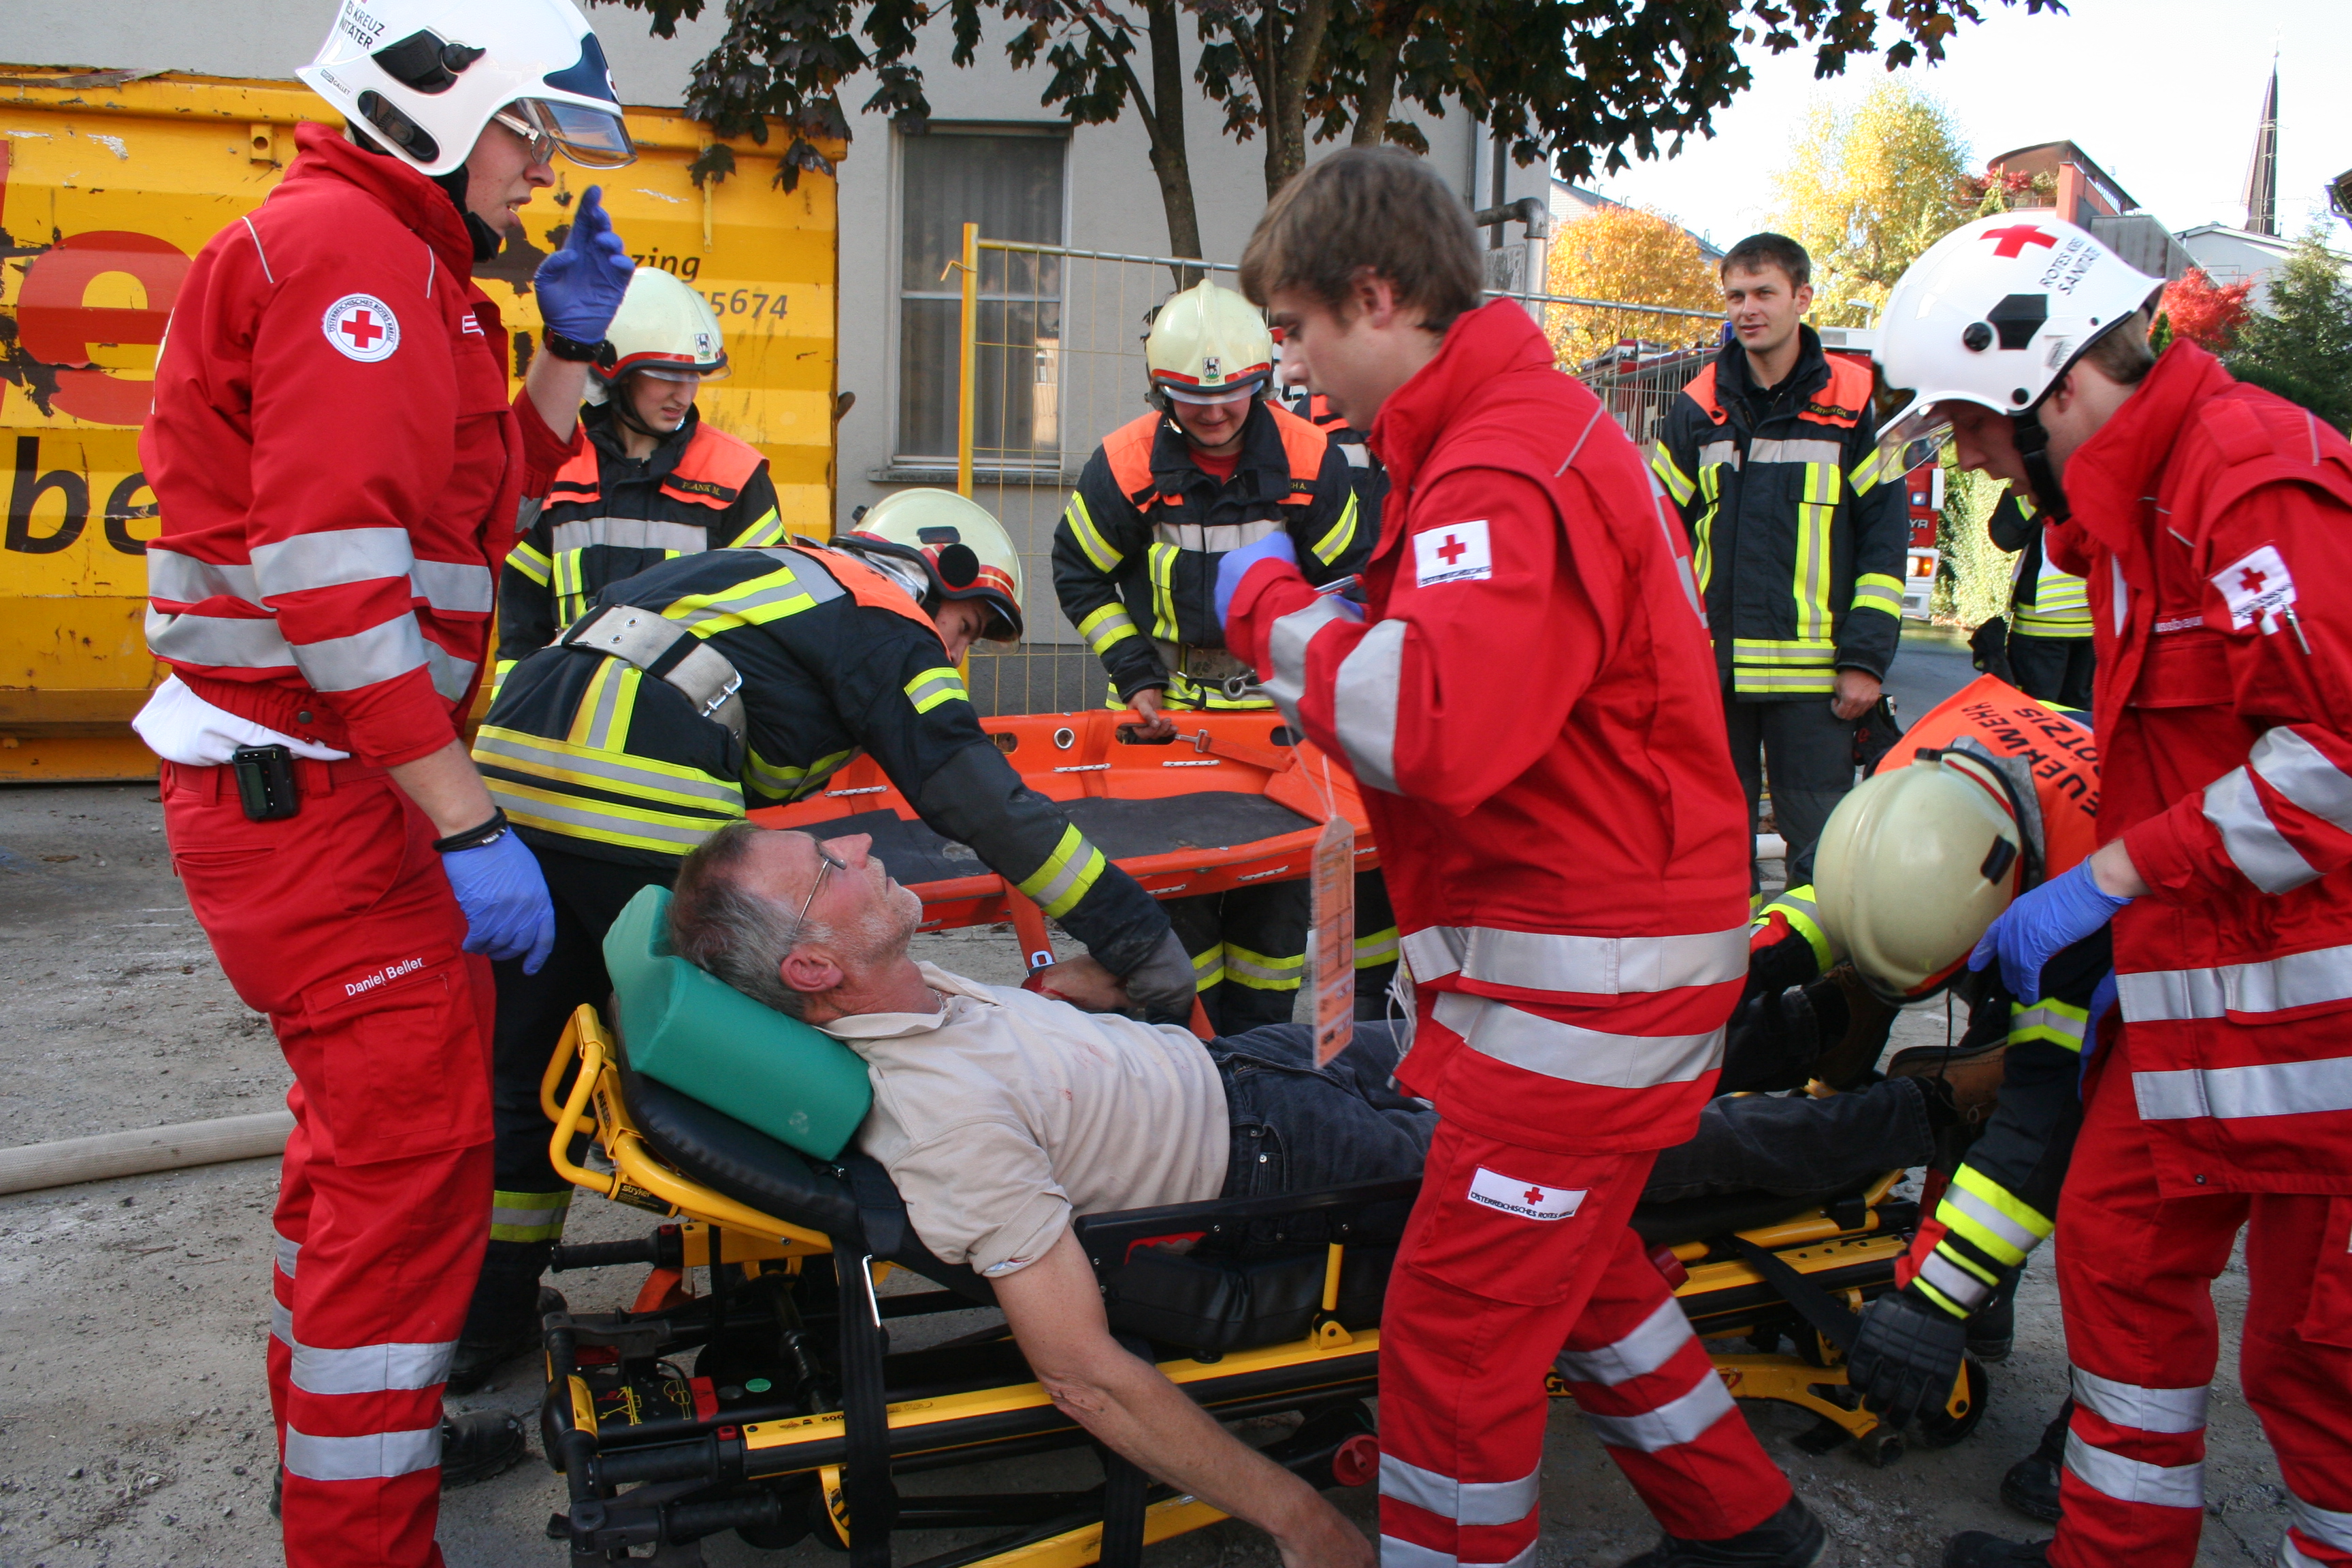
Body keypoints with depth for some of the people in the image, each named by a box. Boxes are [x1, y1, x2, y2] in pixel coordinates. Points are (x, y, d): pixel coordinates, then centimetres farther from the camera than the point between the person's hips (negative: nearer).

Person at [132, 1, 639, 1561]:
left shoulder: (402, 263, 18)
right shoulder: (343, 241, -15)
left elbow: (476, 507, 21)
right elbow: (330, 561, -25)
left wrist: (570, 350, 11)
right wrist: (467, 822, -25)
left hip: (321, 781, 11)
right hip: (303, 788, -11)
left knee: (371, 1117, 23)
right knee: (417, 1145, -7)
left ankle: (336, 1424, 41)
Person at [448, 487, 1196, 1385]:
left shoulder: (772, 574, 31)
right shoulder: (886, 631, 8)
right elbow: (988, 807, 0)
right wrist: (1141, 944, 2)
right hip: (638, 806, -8)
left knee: (528, 1067, 19)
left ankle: (487, 1320, 30)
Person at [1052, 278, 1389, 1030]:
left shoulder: (1311, 460, -11)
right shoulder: (1125, 466, -13)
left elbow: (1347, 580, 3)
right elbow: (1079, 576, 1)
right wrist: (1135, 675, -6)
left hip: (1278, 705, 2)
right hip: (1167, 703, -1)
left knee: (1278, 875, 7)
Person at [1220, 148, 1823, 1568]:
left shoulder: (1505, 468, -21)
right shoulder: (1546, 423, 14)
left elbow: (1435, 731, -35)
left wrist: (1274, 608, -19)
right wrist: (1317, 611, 5)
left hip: (1588, 977, -11)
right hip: (1595, 941, 11)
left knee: (1457, 1326, -1)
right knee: (1571, 1262, 25)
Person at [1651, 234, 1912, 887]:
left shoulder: (1852, 405, 2)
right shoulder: (1699, 408, 9)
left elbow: (1885, 537, 2)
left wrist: (1865, 658, -5)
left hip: (1813, 674, -2)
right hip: (1711, 670, 3)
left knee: (1822, 846, 1)